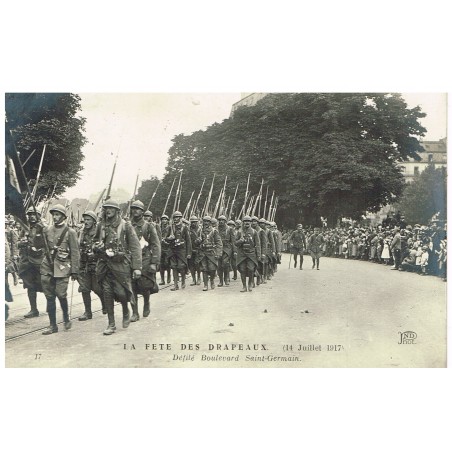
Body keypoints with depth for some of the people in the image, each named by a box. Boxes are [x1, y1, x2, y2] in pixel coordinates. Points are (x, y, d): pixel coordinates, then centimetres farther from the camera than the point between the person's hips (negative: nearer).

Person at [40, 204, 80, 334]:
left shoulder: (70, 232, -2)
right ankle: (53, 325, 14)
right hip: (47, 267, 4)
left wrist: (74, 271, -6)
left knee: (61, 294, -10)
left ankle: (66, 318, 16)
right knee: (49, 297, 5)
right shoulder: (47, 230, 10)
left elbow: (75, 253, -2)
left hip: (62, 268, -4)